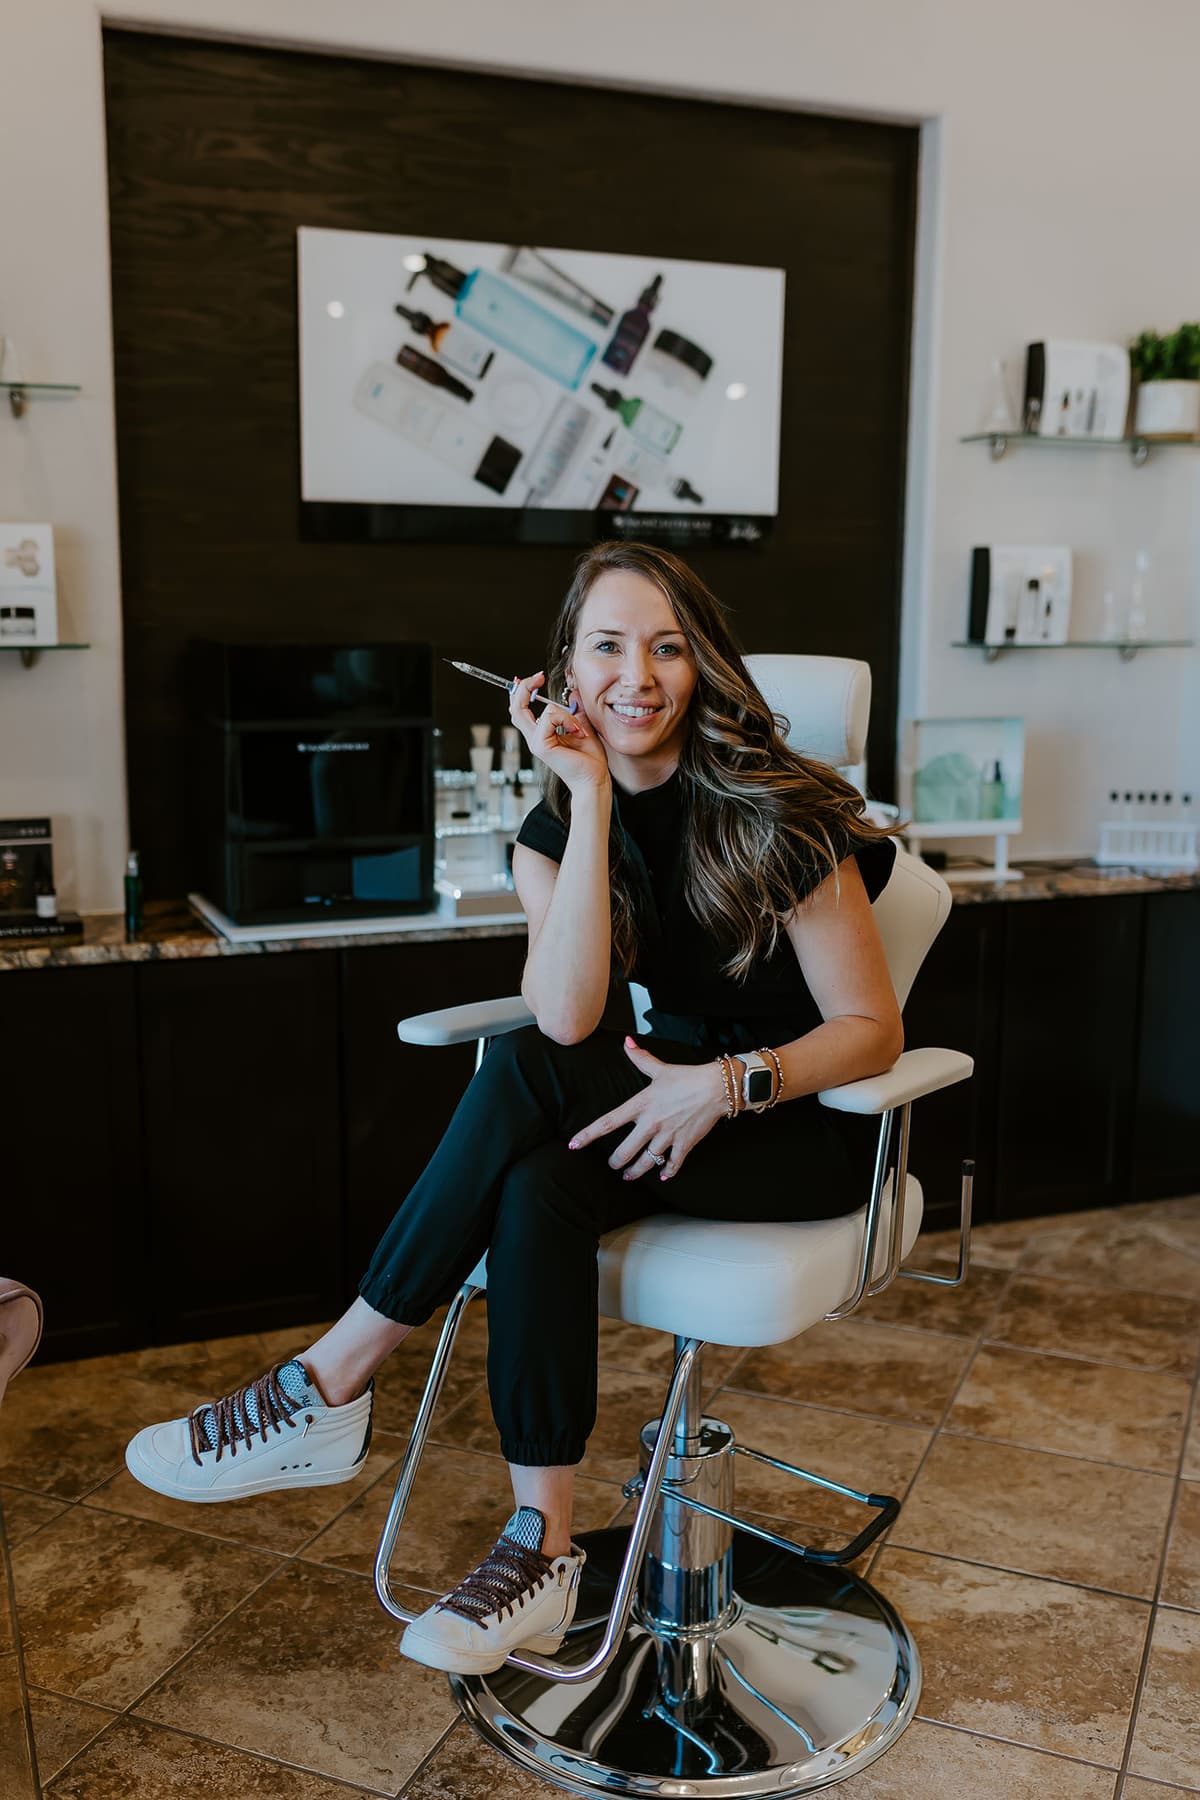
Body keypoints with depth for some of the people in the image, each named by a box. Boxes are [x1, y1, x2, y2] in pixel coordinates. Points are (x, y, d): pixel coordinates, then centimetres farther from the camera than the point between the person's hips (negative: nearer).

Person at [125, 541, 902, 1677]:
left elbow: (872, 1028, -11)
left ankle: (331, 1382, -20)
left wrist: (726, 1082, -29)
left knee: (526, 1075, -30)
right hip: (670, 1096, 4)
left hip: (805, 1124, -4)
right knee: (538, 1191, -31)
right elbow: (567, 1016, -20)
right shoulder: (553, 833, -1)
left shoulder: (776, 815, -15)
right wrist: (592, 797, -23)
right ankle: (541, 1548, -19)